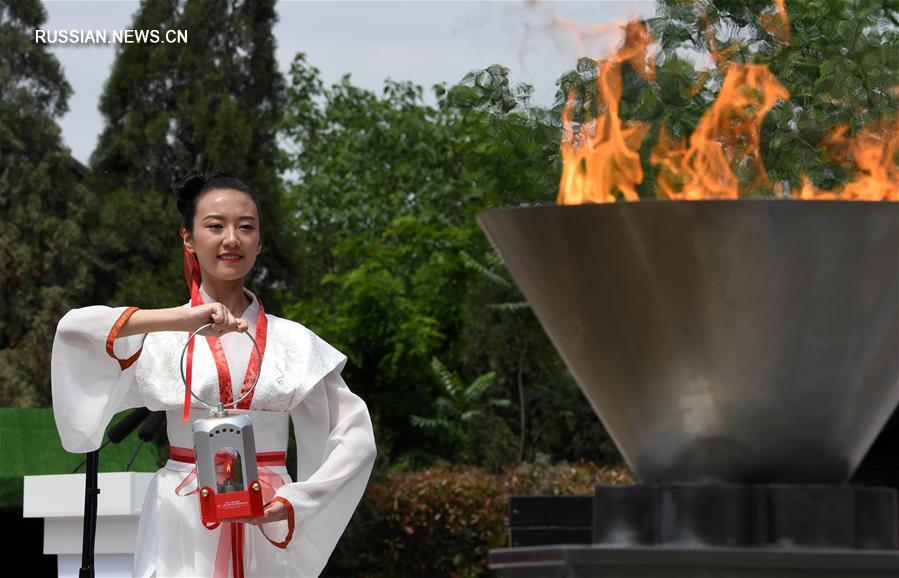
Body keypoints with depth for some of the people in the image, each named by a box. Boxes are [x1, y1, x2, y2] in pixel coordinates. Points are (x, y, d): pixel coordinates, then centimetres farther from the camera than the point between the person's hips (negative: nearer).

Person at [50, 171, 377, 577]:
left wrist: (294, 501, -11)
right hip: (182, 528, -1)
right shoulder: (160, 337, 2)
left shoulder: (293, 342, 6)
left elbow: (357, 438, 3)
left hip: (268, 527, 1)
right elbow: (73, 328, -16)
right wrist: (181, 320, -24)